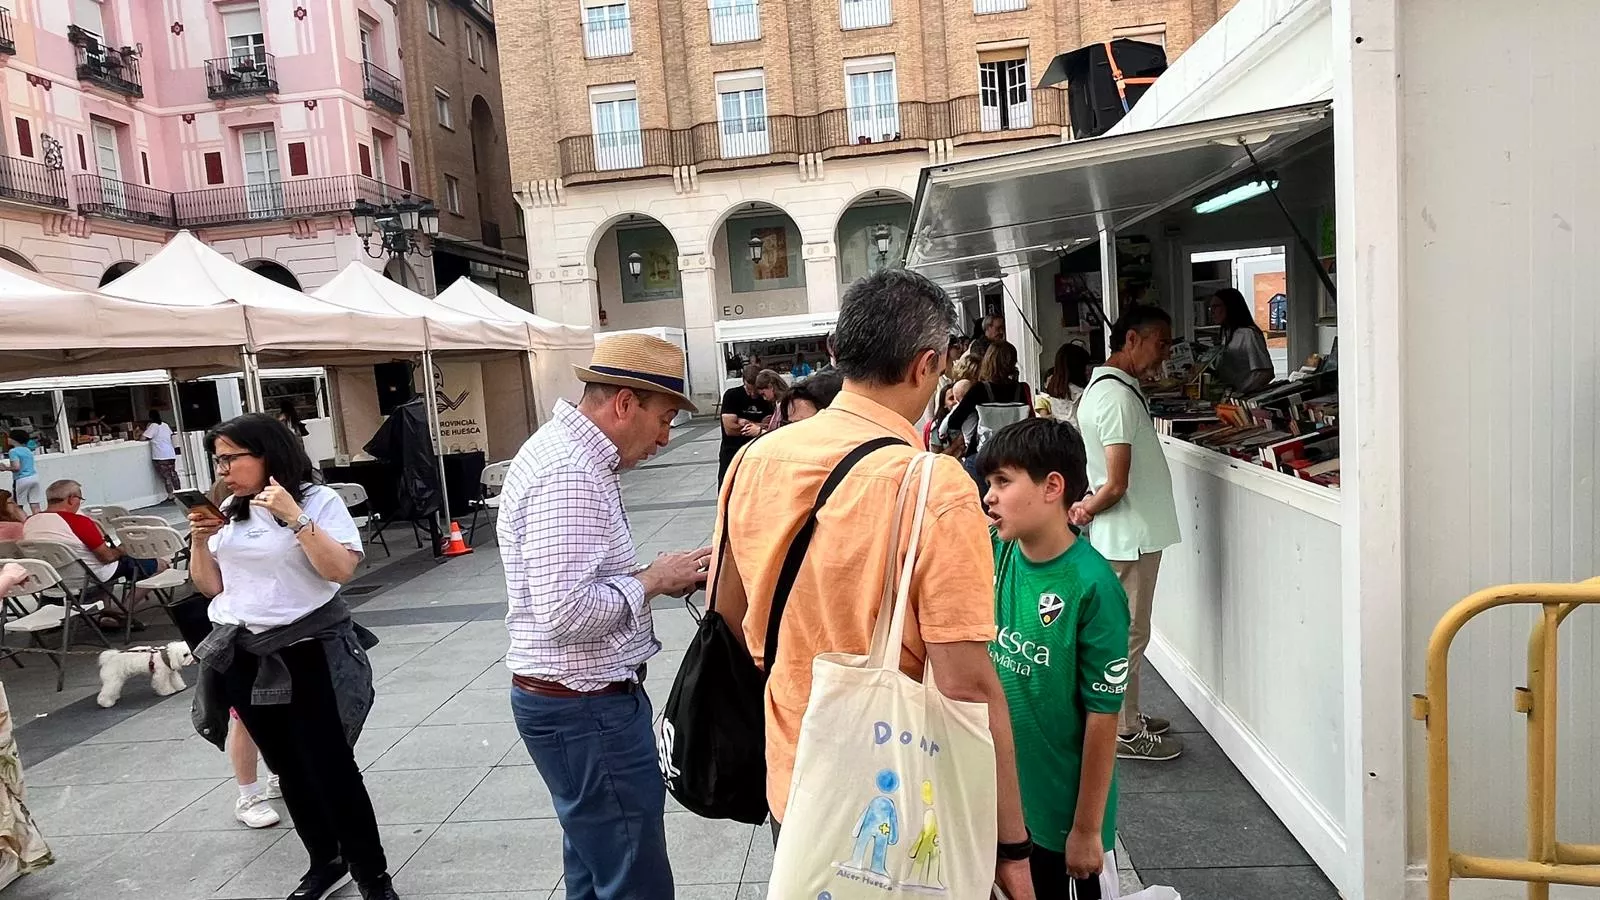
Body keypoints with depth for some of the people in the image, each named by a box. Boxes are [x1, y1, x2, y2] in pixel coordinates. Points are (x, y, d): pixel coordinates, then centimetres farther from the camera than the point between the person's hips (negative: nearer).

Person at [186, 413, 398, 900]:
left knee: (331, 767, -4)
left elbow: (341, 569, -19)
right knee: (289, 769, 14)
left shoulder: (318, 500, -8)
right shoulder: (229, 511, 9)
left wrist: (295, 517, -24)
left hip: (308, 653, -6)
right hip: (243, 657, 6)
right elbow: (210, 586, 13)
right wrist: (201, 540, -3)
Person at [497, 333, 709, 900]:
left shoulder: (566, 451, 10)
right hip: (586, 707, -10)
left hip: (580, 699, 11)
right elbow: (565, 612, -29)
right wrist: (651, 581, -15)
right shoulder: (570, 473, -23)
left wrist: (660, 577, 5)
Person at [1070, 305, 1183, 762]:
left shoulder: (1101, 386, 12)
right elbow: (1116, 485, -24)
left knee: (1124, 630, 19)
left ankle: (1125, 716, 32)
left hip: (1122, 534, 10)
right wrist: (1087, 512, -7)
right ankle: (1125, 733, 15)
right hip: (1131, 535, -10)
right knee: (1129, 634, 2)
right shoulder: (1119, 396, -22)